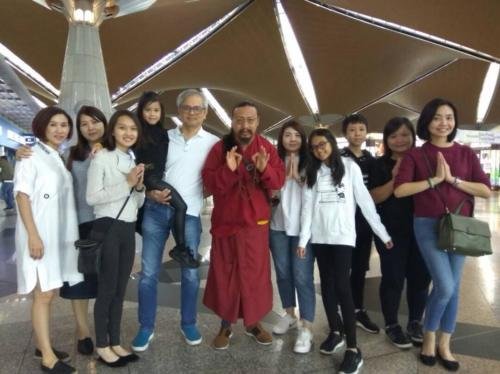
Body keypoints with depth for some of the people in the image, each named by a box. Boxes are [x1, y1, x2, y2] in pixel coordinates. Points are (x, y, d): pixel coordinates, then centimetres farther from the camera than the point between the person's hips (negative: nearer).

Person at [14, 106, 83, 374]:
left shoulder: (60, 159, 14)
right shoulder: (31, 156, -8)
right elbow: (22, 196, -14)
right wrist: (33, 235, -20)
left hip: (58, 233, 8)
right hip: (38, 233, -7)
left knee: (48, 293, 13)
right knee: (43, 294, -4)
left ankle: (42, 346, 25)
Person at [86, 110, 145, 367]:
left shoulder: (134, 160, 12)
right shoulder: (101, 157, -7)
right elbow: (92, 197, -16)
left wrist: (139, 186, -7)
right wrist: (126, 183, -18)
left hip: (128, 229, 6)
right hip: (107, 229, -6)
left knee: (120, 290, 13)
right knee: (106, 289, 2)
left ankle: (115, 343, 25)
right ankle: (102, 346, 19)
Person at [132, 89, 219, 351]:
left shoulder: (213, 143, 4)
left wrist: (202, 194, -5)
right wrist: (150, 192, -7)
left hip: (189, 213, -1)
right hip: (156, 209, 2)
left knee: (190, 273, 7)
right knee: (149, 272, 5)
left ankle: (188, 324, 27)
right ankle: (146, 327, 20)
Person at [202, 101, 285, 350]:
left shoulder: (267, 148, 1)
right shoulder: (219, 148, -5)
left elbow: (279, 181, -8)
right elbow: (209, 184, -13)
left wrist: (265, 169, -27)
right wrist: (228, 169, -29)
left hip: (256, 224, 1)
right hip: (225, 223, -1)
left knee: (256, 274, 9)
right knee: (225, 275, 8)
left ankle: (253, 323, 28)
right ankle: (225, 326, 24)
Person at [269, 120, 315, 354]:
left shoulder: (309, 163, 2)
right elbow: (272, 192, 5)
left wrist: (296, 175, -9)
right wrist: (285, 174, -7)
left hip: (303, 226, -3)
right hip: (278, 225, 4)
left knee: (302, 276, -6)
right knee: (283, 272, 14)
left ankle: (306, 328, 2)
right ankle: (289, 315, 32)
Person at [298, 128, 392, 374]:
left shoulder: (350, 167, 1)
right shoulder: (311, 172, 11)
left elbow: (365, 201, -1)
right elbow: (307, 206, 6)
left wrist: (382, 233, -2)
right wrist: (303, 239, -1)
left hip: (343, 235, -4)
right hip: (319, 236, 4)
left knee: (341, 285, -10)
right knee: (327, 284, 9)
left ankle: (353, 348, -4)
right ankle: (335, 332, 25)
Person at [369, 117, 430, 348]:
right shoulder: (381, 165, -1)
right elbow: (374, 197, -9)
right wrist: (395, 178, -19)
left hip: (421, 229, 3)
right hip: (391, 231, -3)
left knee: (420, 276, 9)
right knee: (393, 278, 3)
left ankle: (415, 323, 29)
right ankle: (392, 325, 21)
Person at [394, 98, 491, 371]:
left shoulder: (466, 154, 6)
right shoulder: (415, 155, -1)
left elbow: (486, 191, -2)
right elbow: (399, 190, -14)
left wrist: (452, 179, -12)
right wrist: (435, 179, -15)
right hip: (428, 225, -3)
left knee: (453, 287, 9)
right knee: (445, 287, -10)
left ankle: (444, 345, 26)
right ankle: (428, 338, 16)